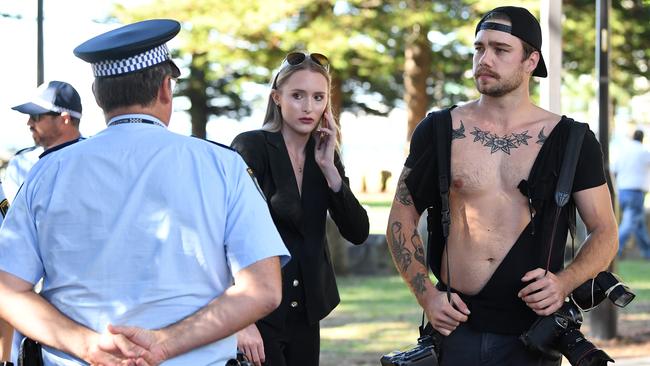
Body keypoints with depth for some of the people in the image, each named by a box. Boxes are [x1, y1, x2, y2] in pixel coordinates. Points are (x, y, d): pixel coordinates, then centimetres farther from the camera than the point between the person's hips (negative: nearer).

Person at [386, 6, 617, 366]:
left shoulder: (571, 141, 0)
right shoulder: (437, 131, 1)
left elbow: (604, 233, 4)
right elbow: (402, 220, 6)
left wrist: (564, 282, -14)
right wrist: (426, 295, -6)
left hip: (531, 332, 0)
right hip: (455, 323, 1)